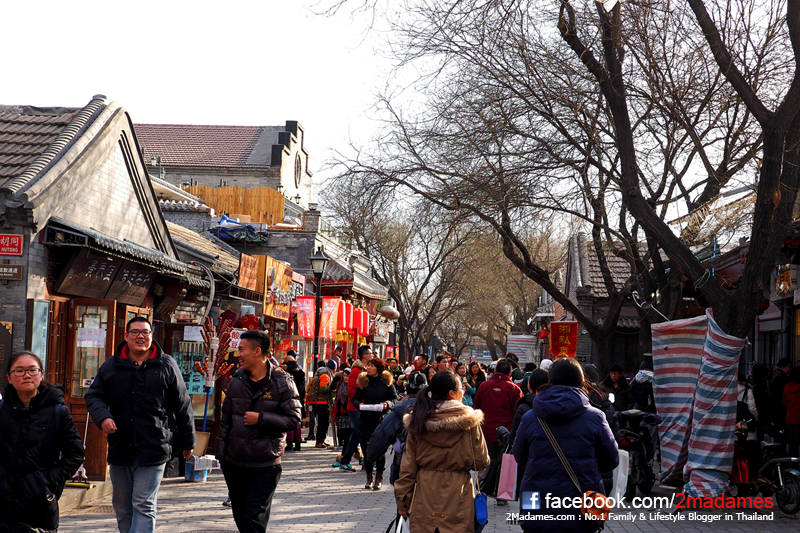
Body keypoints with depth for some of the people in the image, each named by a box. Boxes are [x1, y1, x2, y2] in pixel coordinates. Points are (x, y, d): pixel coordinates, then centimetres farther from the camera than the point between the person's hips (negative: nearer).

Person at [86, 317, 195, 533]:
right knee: (122, 507, 13)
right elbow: (93, 396, 12)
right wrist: (103, 416, -10)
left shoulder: (166, 366, 2)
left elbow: (182, 406, 6)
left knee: (144, 506, -7)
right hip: (119, 449, 4)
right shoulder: (111, 366, 9)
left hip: (153, 450, -3)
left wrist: (188, 442, 8)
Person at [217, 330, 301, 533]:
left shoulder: (282, 382, -6)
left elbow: (293, 420, -9)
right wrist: (221, 453, 10)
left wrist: (261, 418, -17)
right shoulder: (236, 381, 7)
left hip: (265, 465, -5)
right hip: (235, 463, 5)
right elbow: (226, 419, 13)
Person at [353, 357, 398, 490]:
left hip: (382, 419, -2)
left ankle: (379, 478, 11)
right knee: (367, 449, 3)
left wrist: (387, 404, -16)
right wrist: (359, 405, -11)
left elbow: (395, 398, 3)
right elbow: (355, 398, 10)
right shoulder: (363, 381, 6)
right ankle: (369, 478, 16)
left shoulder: (387, 381, 1)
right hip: (366, 420, 2)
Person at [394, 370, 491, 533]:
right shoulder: (469, 422, -7)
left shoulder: (418, 422, 0)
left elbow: (408, 466, 3)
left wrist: (403, 501, 9)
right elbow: (481, 463, -3)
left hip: (425, 497, 3)